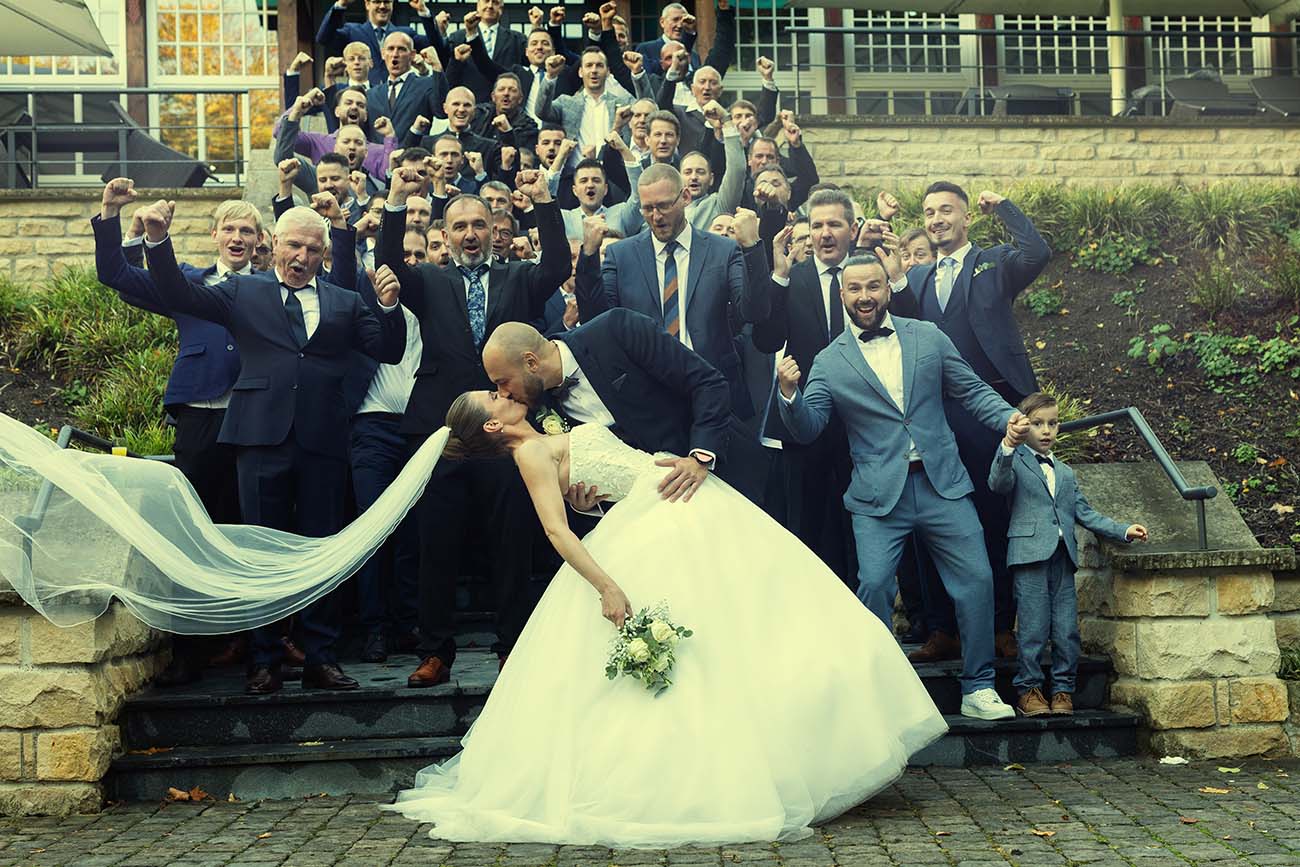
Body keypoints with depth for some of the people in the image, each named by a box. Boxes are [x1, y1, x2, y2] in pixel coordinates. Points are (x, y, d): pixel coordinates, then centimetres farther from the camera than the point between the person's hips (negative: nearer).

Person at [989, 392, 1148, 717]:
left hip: (1063, 556, 5)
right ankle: (1028, 690, 3)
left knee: (1067, 629, 2)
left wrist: (1122, 531, 11)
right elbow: (998, 484, -16)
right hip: (1030, 553, -5)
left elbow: (1085, 513, 23)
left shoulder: (1066, 473, 25)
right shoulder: (1015, 462, 6)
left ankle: (1063, 690, 11)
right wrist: (1007, 447, -32)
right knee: (1034, 628, -7)